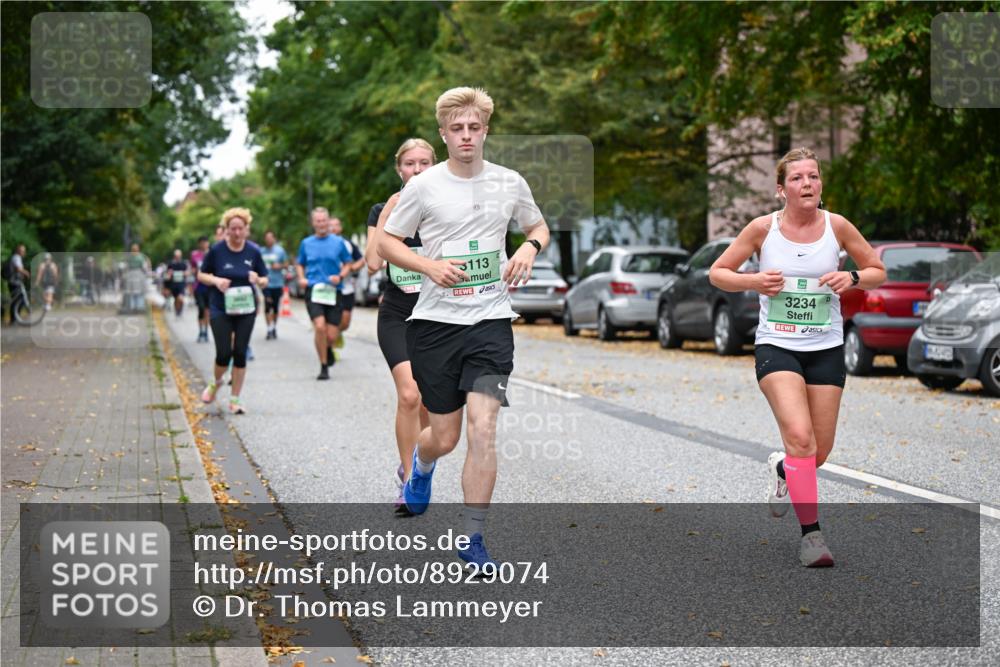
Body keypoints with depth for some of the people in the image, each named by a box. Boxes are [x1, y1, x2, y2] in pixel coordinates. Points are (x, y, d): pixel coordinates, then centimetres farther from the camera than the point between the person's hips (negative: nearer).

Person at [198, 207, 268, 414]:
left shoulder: (253, 252, -1)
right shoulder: (217, 250, -6)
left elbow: (265, 281, 7)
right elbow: (201, 275, 4)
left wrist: (258, 280, -16)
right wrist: (216, 280, -16)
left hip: (246, 309, 2)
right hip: (220, 309, -2)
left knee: (240, 353, 2)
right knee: (224, 353, -8)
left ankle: (235, 400, 13)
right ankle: (215, 382, 25)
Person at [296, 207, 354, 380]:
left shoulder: (338, 242, 4)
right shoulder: (306, 243, 8)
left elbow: (347, 264, 10)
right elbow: (299, 264, 21)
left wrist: (340, 276, -9)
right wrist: (301, 278, 1)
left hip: (333, 291, 0)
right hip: (313, 290, 0)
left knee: (332, 335, -3)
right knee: (320, 326, -22)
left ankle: (328, 349, 36)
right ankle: (323, 366, -7)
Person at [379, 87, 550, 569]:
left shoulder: (511, 183, 4)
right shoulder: (423, 186, -3)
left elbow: (538, 226, 21)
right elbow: (387, 242, 4)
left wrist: (529, 248, -2)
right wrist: (430, 266, -13)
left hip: (491, 320, 1)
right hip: (435, 321, -1)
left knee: (483, 425, -15)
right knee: (444, 437, 5)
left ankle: (472, 538, -4)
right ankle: (420, 466, 45)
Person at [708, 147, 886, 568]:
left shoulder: (836, 226, -2)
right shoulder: (763, 228, -6)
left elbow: (878, 272, 9)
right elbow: (717, 272, 4)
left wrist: (851, 278, -12)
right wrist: (753, 281, -15)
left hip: (826, 349, 3)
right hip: (776, 347, -2)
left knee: (819, 452, 6)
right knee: (799, 436, -22)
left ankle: (783, 470, 42)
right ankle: (811, 533, -14)